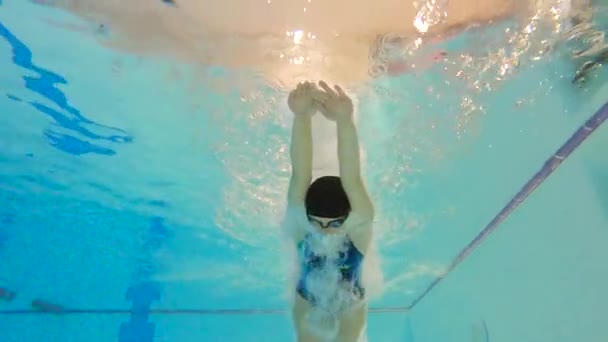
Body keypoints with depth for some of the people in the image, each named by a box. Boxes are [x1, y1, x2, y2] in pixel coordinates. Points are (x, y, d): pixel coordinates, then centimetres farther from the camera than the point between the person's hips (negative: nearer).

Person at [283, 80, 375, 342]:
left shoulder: (358, 226, -34)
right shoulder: (300, 222, -31)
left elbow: (351, 180, -52)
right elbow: (300, 175, -48)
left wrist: (345, 121, -70)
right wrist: (301, 116, -66)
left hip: (350, 307, -1)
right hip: (308, 304, 1)